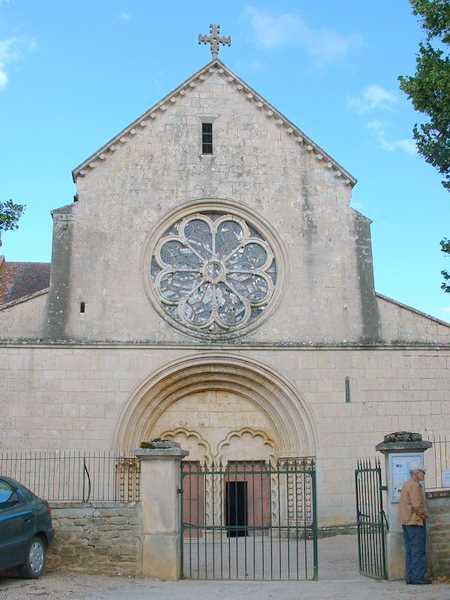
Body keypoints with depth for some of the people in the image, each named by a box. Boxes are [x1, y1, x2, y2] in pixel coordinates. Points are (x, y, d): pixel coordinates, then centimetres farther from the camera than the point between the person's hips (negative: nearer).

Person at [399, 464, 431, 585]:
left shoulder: (405, 485, 17)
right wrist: (424, 515, -6)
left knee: (410, 551, 10)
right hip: (416, 522, -10)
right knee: (419, 551, -6)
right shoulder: (415, 485, -14)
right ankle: (418, 577, -5)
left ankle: (410, 577, 12)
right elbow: (417, 505, -22)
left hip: (406, 523, 10)